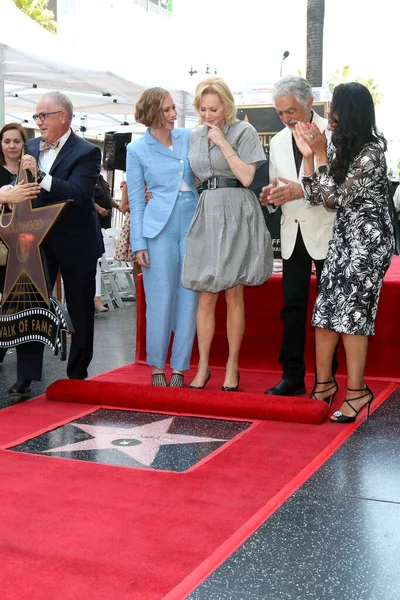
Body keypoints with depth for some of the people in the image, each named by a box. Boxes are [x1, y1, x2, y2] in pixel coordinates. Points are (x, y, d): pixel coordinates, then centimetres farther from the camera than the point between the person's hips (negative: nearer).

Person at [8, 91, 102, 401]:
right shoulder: (32, 147, 8)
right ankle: (25, 376, 0)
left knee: (81, 311, 8)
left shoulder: (86, 152, -11)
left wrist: (40, 176, -32)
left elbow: (77, 193, -24)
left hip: (76, 244, -4)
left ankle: (77, 373, 23)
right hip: (39, 240, 4)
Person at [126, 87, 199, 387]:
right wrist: (139, 244, -3)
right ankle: (157, 368, 13)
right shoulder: (137, 150, 4)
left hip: (193, 223, 3)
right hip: (159, 227, -3)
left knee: (189, 297, 2)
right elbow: (136, 200, 3)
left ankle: (179, 368, 11)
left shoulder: (189, 137, 11)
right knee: (161, 298, -2)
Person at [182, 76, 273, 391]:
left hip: (236, 214, -4)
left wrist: (223, 142, -11)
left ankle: (232, 367, 12)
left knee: (233, 294, 1)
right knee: (206, 297, 3)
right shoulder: (196, 136, 14)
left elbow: (246, 176, -10)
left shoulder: (244, 131, -2)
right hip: (206, 213, 4)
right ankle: (203, 367, 11)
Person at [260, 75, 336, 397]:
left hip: (326, 231, -5)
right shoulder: (278, 142, 10)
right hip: (293, 234, 5)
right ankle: (292, 377, 13)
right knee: (292, 307, 6)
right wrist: (271, 195, -5)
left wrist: (303, 191, -25)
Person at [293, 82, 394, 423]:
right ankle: (324, 382, 17)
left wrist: (321, 154, -15)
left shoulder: (371, 152, -17)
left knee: (351, 312, -5)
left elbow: (335, 198, -16)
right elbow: (316, 198, 4)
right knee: (325, 309, 5)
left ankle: (356, 390, 7)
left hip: (368, 240, -7)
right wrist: (308, 155, -4)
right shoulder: (338, 146, 6)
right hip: (343, 237, 8)